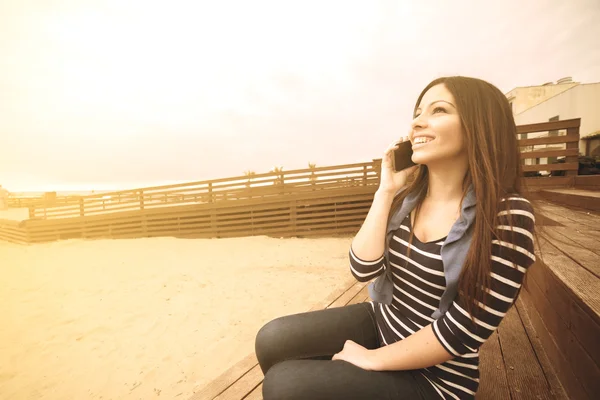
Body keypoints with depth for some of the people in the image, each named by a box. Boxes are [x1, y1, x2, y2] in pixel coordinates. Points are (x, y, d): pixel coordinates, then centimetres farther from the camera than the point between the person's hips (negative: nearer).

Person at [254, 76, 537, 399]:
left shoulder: (509, 215, -20)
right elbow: (363, 269, -12)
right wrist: (386, 191, -15)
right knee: (273, 341, -6)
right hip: (381, 322, 5)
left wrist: (371, 360, -13)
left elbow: (461, 332, -20)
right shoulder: (407, 199, -1)